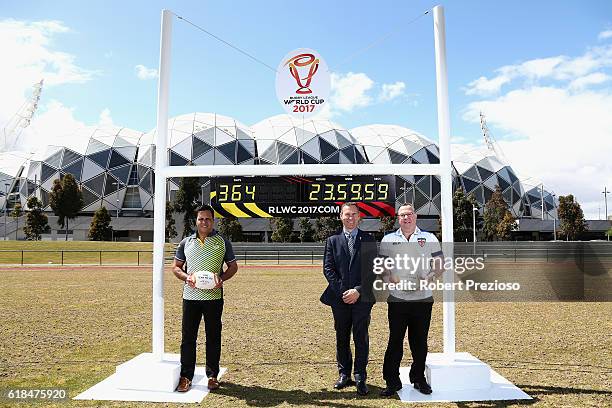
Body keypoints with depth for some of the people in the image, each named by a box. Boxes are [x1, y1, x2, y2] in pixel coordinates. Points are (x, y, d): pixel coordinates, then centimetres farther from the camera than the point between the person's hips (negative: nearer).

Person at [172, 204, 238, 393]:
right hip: (190, 296, 1)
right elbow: (176, 267, 12)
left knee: (213, 337, 7)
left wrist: (221, 278, -11)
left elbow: (233, 266, 8)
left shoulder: (222, 242, 4)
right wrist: (186, 277, -8)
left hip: (214, 297, -1)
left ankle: (212, 376, 20)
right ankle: (186, 376, 16)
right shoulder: (186, 243, 8)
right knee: (188, 337, 4)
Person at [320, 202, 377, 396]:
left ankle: (360, 378, 12)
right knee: (342, 338, 11)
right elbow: (328, 268, 1)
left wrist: (358, 291, -11)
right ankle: (344, 374, 25)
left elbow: (373, 269, -1)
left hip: (362, 297, -1)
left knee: (361, 338, 2)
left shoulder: (368, 240, 5)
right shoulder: (332, 240, 8)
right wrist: (342, 292, -9)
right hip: (340, 298, 2)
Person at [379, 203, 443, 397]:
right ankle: (392, 381, 15)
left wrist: (426, 279, -12)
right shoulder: (388, 239, 7)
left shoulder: (429, 238, 7)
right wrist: (394, 279, -13)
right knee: (395, 340, 3)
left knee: (420, 341, 10)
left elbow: (439, 266, 6)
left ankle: (419, 378, 27)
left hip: (423, 298, 0)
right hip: (397, 299, 0)